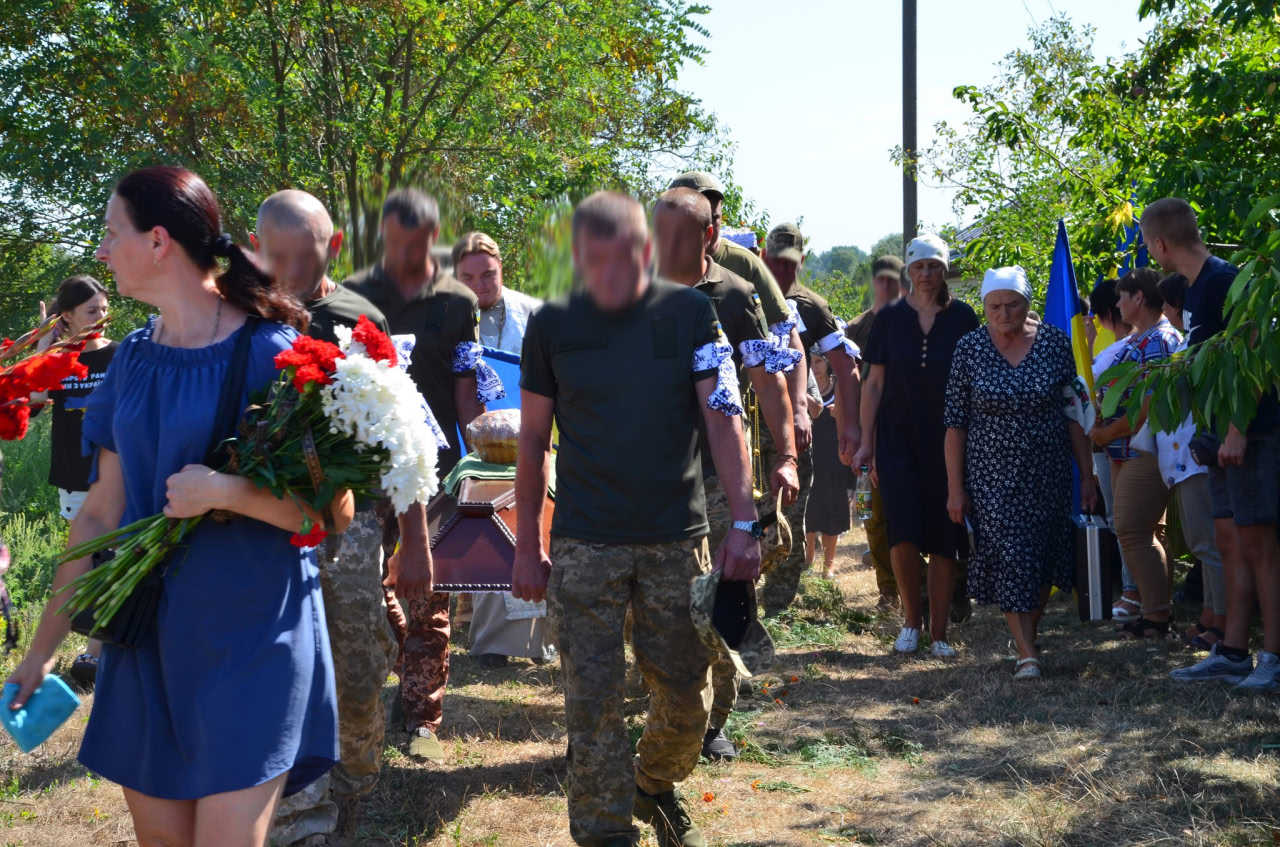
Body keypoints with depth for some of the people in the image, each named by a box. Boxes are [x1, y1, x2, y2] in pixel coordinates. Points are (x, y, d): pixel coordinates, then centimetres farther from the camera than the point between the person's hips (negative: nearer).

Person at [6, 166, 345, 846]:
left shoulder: (272, 354, -11)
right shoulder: (133, 361, 6)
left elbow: (335, 512, -11)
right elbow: (100, 516, 10)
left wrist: (225, 490, -23)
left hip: (251, 638, -6)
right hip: (148, 638, 6)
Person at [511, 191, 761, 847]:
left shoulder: (688, 314, -1)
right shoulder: (553, 326, 2)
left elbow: (723, 420, -5)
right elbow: (533, 439, 8)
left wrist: (743, 522, -14)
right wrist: (527, 544, 7)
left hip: (676, 541, 0)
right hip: (584, 546, 0)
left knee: (685, 694, 8)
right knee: (592, 701, -3)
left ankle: (657, 787, 36)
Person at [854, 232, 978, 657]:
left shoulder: (962, 317, 2)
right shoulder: (890, 318, 3)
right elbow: (874, 383, 5)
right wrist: (867, 442, 2)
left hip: (947, 439, 0)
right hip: (898, 436, 0)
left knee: (943, 539, 1)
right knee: (903, 534, -10)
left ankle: (939, 632, 11)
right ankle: (911, 619, 11)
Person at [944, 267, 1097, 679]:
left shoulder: (1055, 343, -3)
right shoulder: (969, 348, -5)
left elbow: (1074, 412, 2)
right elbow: (955, 422, -2)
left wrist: (1087, 472, 0)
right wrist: (955, 487, -4)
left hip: (1048, 471, 1)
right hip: (992, 474, -1)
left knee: (1044, 556, 9)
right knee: (1009, 557, -7)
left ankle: (1029, 634, 29)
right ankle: (1027, 652, -4)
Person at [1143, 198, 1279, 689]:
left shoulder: (1224, 280, -14)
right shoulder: (1194, 289, 15)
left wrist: (1237, 429, -22)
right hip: (1224, 434, 9)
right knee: (1229, 540, 9)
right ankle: (1233, 653, 13)